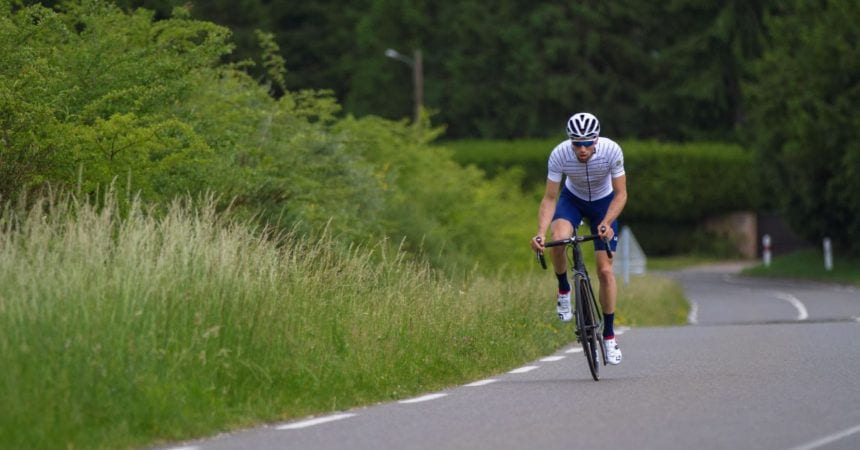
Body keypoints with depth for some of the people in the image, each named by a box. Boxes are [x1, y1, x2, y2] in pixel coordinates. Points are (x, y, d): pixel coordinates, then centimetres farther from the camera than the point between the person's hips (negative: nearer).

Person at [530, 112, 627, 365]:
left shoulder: (611, 151, -32)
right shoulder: (559, 154, -30)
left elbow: (621, 194, -23)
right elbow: (549, 199, -23)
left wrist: (606, 223, -39)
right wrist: (540, 233, -37)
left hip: (604, 202, 0)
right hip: (572, 199, 0)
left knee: (605, 270, -8)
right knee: (559, 238, -33)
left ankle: (609, 335, 6)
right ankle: (563, 289, -4)